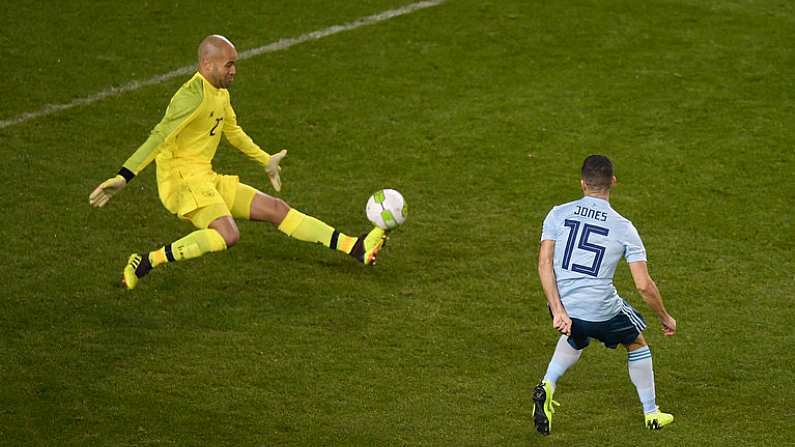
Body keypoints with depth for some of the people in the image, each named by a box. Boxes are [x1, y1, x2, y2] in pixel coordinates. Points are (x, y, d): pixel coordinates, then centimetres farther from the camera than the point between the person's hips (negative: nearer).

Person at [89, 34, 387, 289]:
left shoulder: (221, 94, 13)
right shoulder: (194, 96, -18)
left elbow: (233, 132, 32)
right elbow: (159, 138, -25)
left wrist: (266, 160, 43)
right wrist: (122, 178, -31)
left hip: (208, 180, 9)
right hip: (182, 179, -9)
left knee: (277, 209, 5)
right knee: (228, 235, -31)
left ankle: (354, 248, 6)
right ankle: (144, 264, -25)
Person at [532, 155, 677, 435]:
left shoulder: (559, 214, 0)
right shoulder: (624, 228, -4)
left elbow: (544, 263, -9)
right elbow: (644, 286, -6)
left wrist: (558, 311, -11)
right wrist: (665, 318, 10)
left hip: (563, 308, 3)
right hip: (602, 311, -3)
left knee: (575, 340, 37)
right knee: (636, 343, 27)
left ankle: (547, 386, 12)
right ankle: (651, 414, 36)